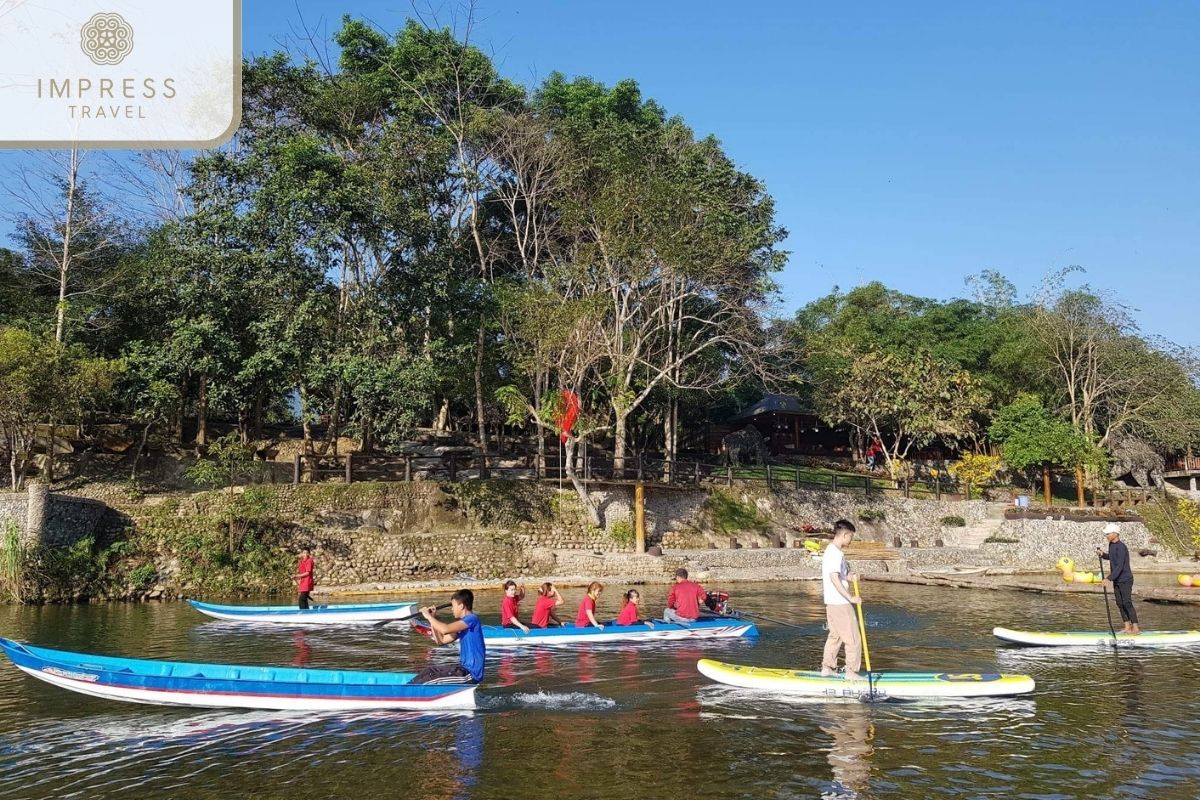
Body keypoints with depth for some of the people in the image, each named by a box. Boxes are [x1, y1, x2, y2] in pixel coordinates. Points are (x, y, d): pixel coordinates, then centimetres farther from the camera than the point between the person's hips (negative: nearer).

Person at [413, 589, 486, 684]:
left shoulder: (472, 619, -16)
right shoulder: (463, 624, 15)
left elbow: (445, 629, -28)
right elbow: (441, 640, 17)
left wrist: (428, 616, -13)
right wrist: (431, 618, 10)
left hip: (471, 673, -10)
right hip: (465, 667, 10)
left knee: (428, 680, -9)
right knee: (429, 670, 14)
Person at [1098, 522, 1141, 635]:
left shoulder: (1121, 547, -22)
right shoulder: (1111, 545, 7)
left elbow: (1119, 566, -27)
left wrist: (1109, 578, -31)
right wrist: (1102, 554, 8)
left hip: (1125, 580, -9)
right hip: (1116, 580, 9)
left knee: (1127, 603, -10)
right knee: (1120, 604, 9)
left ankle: (1136, 628, -5)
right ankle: (1127, 627, 15)